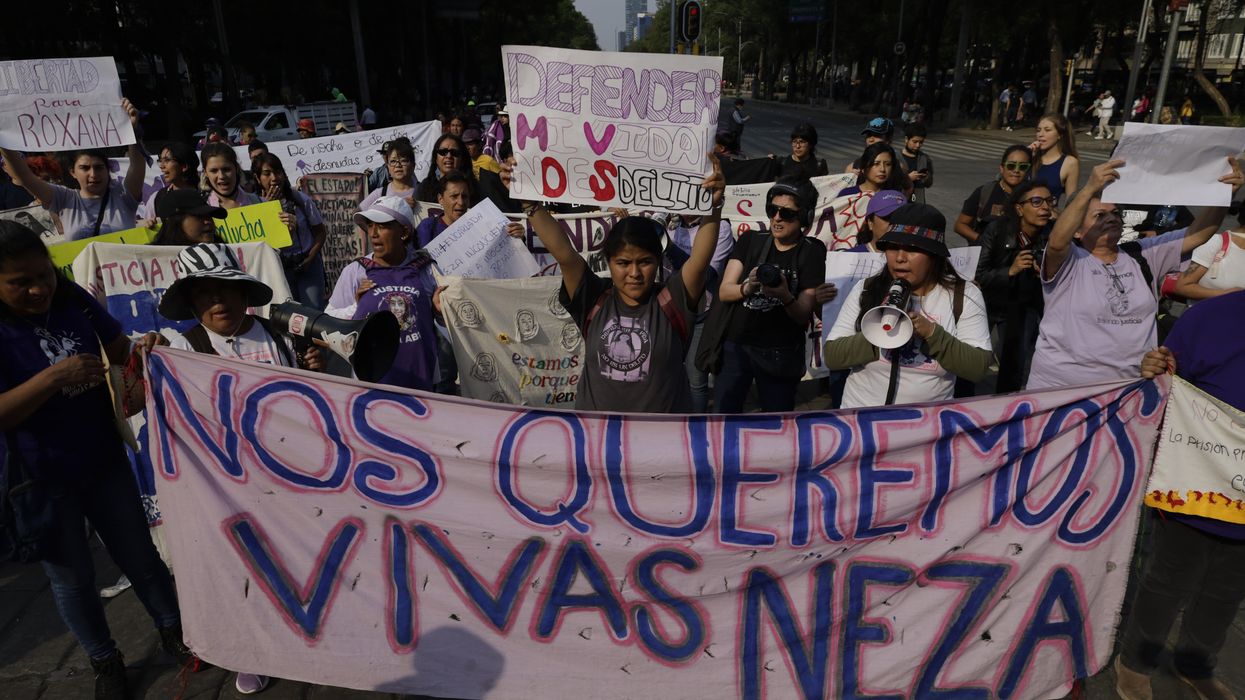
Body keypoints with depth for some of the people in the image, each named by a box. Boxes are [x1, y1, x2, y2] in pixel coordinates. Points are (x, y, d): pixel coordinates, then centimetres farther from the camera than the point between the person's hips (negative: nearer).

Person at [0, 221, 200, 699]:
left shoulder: (72, 298, -9)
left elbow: (118, 351, 1)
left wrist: (141, 348, -21)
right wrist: (55, 376, -36)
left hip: (104, 461, 3)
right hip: (39, 482, -3)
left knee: (140, 556, 17)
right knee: (72, 576, 17)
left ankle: (172, 631, 38)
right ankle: (104, 661, 38)